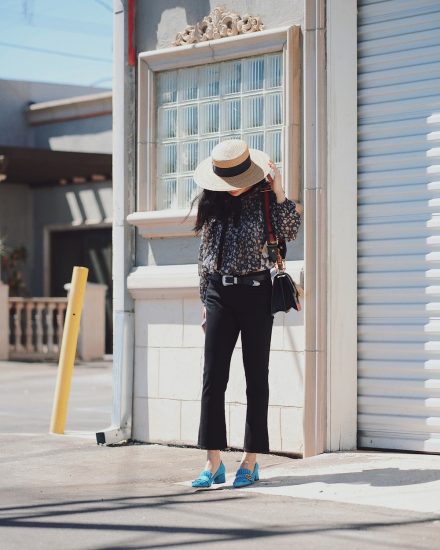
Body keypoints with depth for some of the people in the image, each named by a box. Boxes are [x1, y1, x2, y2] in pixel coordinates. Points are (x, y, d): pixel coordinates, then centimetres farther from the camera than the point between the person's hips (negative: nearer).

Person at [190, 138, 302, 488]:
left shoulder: (263, 199, -1)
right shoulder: (212, 203, 10)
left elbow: (289, 233, -14)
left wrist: (279, 192, -18)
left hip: (255, 293, -4)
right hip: (219, 295, 4)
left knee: (256, 377, 2)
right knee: (213, 378, -2)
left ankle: (251, 461, 8)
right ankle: (214, 463, 1)